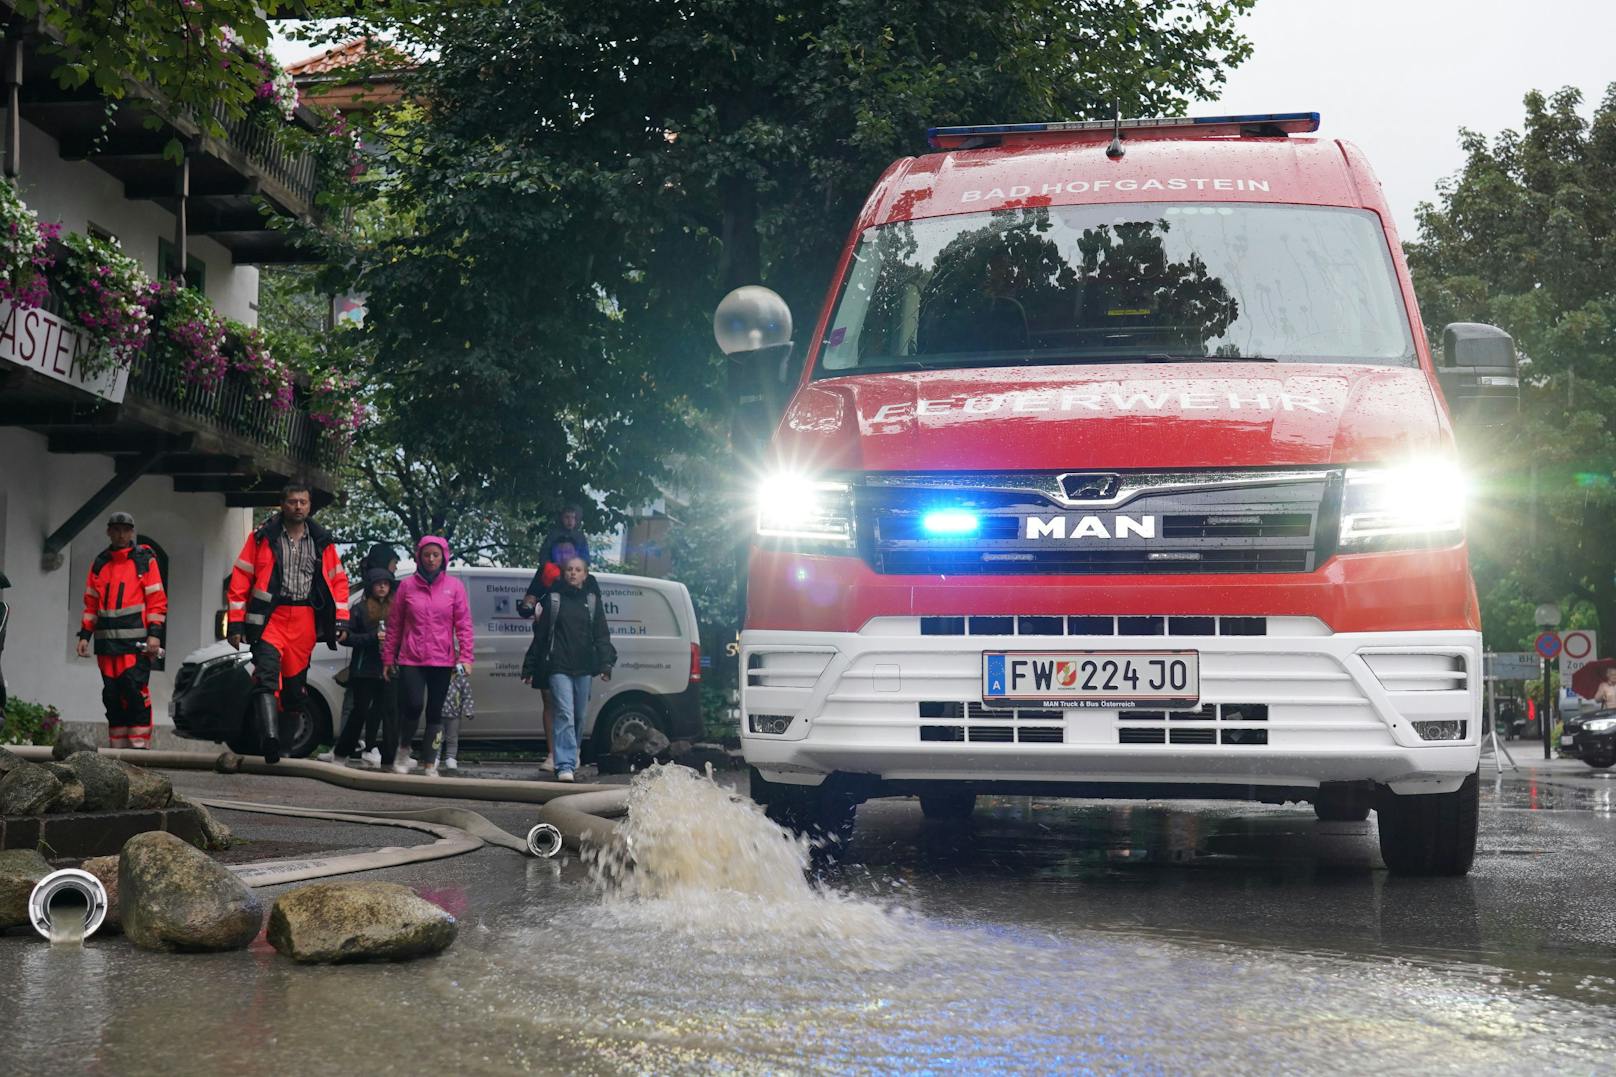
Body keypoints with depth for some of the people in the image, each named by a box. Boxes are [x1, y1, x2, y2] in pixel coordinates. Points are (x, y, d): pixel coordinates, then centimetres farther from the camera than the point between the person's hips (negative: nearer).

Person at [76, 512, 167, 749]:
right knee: (112, 696, 6)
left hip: (136, 642, -5)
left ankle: (139, 745, -11)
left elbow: (157, 599, -2)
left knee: (136, 692, -13)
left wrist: (154, 633, -11)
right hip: (107, 641, 5)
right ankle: (117, 746, 11)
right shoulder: (100, 563, 16)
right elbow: (91, 603, 19)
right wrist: (85, 635, 11)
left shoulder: (145, 560, 3)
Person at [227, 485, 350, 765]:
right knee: (267, 677, -20)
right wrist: (236, 622, -2)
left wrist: (341, 618, 7)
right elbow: (240, 578, 4)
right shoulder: (263, 537, 4)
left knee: (295, 684, 7)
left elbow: (338, 580, 18)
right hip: (271, 617, -3)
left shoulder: (321, 541, 13)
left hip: (305, 620, 3)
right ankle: (270, 737, -33)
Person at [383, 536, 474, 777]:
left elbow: (463, 624, 3)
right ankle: (404, 750, 13)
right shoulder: (407, 585, 5)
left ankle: (430, 764, 10)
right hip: (411, 660, -1)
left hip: (442, 661, 1)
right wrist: (388, 657, 7)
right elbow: (394, 624, 8)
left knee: (435, 712, 4)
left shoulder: (454, 586, 5)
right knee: (412, 706, -13)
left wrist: (466, 657, -5)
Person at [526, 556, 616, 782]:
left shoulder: (592, 600, 11)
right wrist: (530, 666, 7)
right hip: (558, 667, -3)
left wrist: (605, 663, -5)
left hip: (584, 668, 3)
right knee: (565, 714, -13)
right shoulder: (553, 599, 7)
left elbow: (601, 636, 9)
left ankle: (571, 756, 29)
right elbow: (540, 634, 8)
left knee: (580, 716, 9)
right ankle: (565, 766, -19)